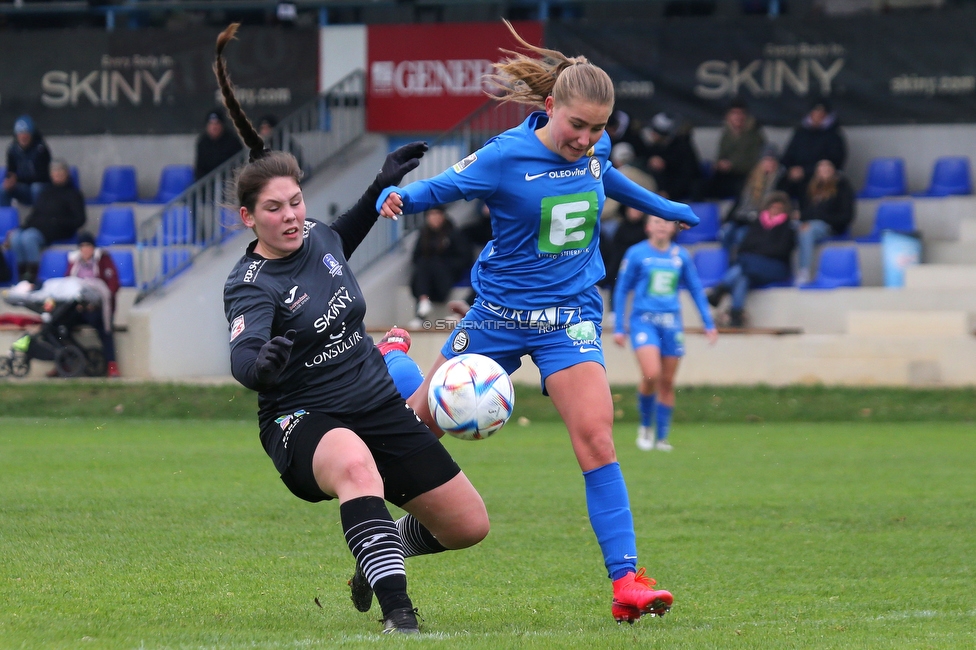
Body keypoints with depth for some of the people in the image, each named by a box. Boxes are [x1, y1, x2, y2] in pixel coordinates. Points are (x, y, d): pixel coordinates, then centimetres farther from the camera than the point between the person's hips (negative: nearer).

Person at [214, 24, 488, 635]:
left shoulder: (318, 238, 2)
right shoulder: (250, 285, -18)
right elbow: (243, 359, -37)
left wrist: (382, 186, 23)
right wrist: (262, 361, -60)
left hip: (379, 404, 7)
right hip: (302, 421, -7)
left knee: (469, 525, 4)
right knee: (354, 463, -44)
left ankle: (386, 549, 36)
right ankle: (397, 608, -48)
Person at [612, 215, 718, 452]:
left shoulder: (680, 255, 8)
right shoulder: (637, 254, 0)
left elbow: (696, 289, 15)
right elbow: (621, 290, 5)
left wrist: (708, 324, 11)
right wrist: (619, 327, 1)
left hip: (671, 323, 3)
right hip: (644, 320, -3)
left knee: (667, 382, 4)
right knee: (651, 374, -20)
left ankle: (661, 437, 13)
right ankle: (645, 426, 1)